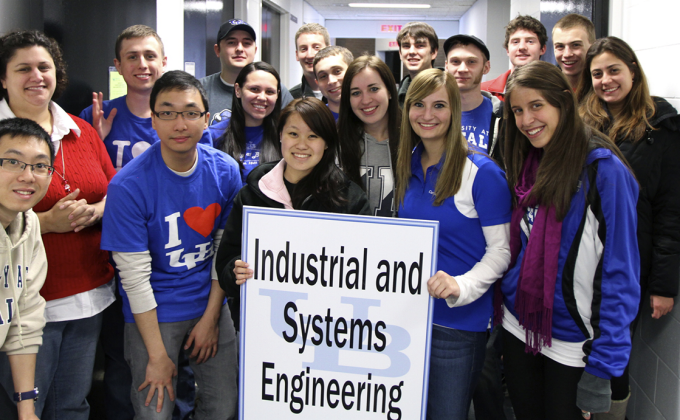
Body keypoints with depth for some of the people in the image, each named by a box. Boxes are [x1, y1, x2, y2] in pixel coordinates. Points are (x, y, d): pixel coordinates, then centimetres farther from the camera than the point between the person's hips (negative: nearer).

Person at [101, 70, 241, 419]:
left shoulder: (225, 171, -7)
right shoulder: (129, 186, -19)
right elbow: (135, 275, -17)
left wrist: (211, 316, -2)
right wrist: (158, 356, -14)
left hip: (211, 303, 4)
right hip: (154, 312, -3)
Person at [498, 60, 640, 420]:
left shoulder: (602, 168, -15)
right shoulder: (526, 166, 4)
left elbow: (620, 271, -16)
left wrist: (604, 362, -18)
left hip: (573, 343, -5)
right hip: (518, 329, 6)